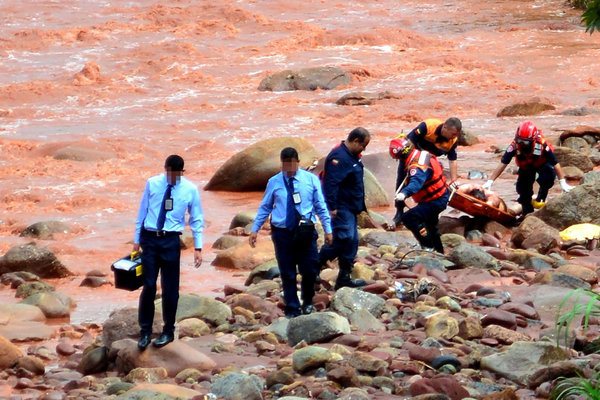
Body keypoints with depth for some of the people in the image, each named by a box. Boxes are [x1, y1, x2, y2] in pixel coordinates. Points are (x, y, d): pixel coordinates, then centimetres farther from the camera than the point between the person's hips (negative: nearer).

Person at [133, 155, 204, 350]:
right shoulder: (152, 184, -1)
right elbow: (142, 212, 6)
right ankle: (145, 330, 10)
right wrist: (137, 239, 6)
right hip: (150, 238, 0)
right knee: (149, 286, 0)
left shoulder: (190, 189, -3)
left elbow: (197, 220, 3)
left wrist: (198, 247, -2)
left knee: (170, 288, 6)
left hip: (171, 240, 0)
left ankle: (168, 331, 18)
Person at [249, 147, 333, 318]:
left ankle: (307, 303, 28)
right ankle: (292, 309, 16)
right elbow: (265, 207, 8)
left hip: (305, 233, 0)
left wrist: (327, 229, 2)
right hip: (282, 232, 0)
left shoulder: (310, 179, 1)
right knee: (287, 274, 5)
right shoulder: (274, 182, 2)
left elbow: (321, 206, 4)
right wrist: (255, 229, 4)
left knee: (310, 270, 2)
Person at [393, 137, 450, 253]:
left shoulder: (417, 167, -32)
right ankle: (439, 250, 48)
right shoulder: (423, 154, 0)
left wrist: (404, 193, -69)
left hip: (435, 201, -11)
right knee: (430, 225, 30)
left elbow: (416, 182, -52)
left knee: (408, 218, -21)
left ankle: (428, 246, -14)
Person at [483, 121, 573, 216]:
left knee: (549, 175, -31)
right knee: (523, 190, -6)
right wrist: (490, 182, -36)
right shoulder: (515, 146, -34)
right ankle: (528, 214, 18)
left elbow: (555, 164, -32)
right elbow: (502, 164, -31)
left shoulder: (542, 145, -38)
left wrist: (563, 183, -34)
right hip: (525, 168, 2)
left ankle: (541, 198, -6)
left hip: (542, 165, -2)